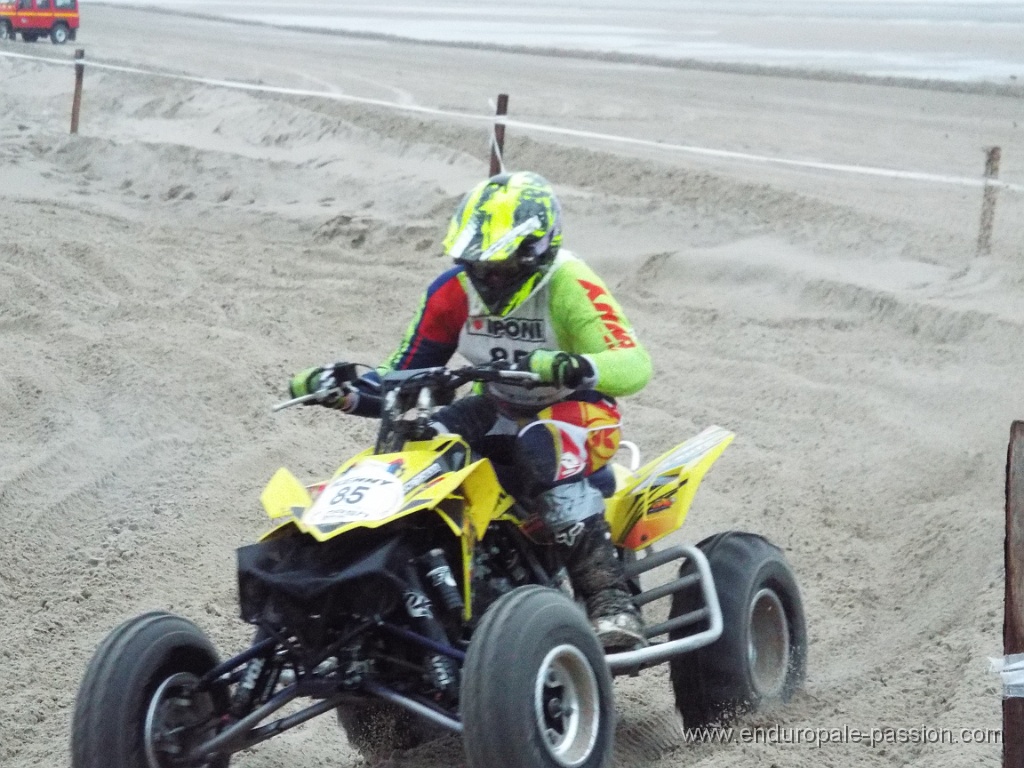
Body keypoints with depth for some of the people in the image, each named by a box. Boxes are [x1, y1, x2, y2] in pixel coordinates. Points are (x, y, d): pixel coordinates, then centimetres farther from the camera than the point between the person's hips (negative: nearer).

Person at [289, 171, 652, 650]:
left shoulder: (568, 286, -22)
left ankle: (609, 597, -40)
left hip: (580, 412, -6)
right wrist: (344, 391, -19)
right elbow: (403, 377, 0)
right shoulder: (455, 291, -5)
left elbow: (635, 366, -34)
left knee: (541, 450, -41)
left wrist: (573, 367, -55)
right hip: (502, 413, 6)